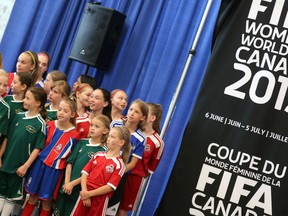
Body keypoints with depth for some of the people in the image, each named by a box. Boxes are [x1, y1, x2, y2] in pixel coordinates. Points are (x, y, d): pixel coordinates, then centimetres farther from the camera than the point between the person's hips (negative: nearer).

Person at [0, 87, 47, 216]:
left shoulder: (40, 123, -13)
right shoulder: (18, 116, 2)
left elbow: (37, 148, -13)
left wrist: (25, 166, -15)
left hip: (19, 166, -5)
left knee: (12, 196, 9)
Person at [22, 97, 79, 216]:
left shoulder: (73, 135, -13)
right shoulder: (49, 125, -3)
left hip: (55, 168, -3)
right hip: (40, 162, 3)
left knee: (46, 199, 9)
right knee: (32, 195, 14)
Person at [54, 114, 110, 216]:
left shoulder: (103, 150, -10)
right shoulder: (82, 142, 5)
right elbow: (70, 162, 2)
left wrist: (73, 183, -13)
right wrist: (67, 182, -8)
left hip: (81, 188, -5)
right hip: (67, 185, 5)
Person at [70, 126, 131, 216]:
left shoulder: (119, 164, -10)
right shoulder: (98, 155, 5)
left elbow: (110, 187, -14)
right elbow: (85, 172, 3)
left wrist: (89, 194, -15)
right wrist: (84, 192, -11)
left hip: (100, 199, -4)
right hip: (85, 194, 4)